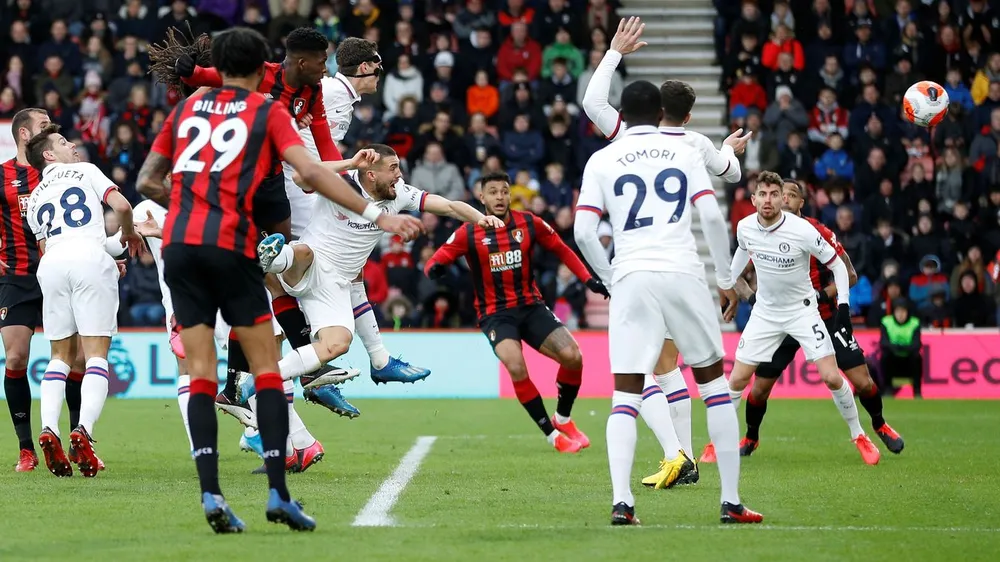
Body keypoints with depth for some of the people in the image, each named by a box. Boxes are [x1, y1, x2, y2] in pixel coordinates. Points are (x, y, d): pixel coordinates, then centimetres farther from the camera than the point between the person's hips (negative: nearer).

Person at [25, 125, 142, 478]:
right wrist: (129, 235, 24)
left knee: (60, 355, 13)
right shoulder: (85, 171, 17)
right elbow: (121, 206, 3)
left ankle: (49, 429, -7)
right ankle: (83, 430, -23)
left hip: (50, 264, 4)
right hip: (89, 256, -4)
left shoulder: (34, 199, 29)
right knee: (96, 353, -4)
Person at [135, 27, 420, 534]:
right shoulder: (268, 112, 7)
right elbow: (310, 173, -7)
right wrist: (376, 214, -7)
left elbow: (147, 182, 21)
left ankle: (210, 493, -9)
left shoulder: (187, 108, 18)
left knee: (200, 373, 4)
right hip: (231, 246, -3)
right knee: (266, 367, 3)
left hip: (179, 245, 4)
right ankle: (277, 492, -5)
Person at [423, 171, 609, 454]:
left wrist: (589, 279, 0)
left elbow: (562, 250, 10)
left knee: (572, 356, -15)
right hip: (495, 313, -3)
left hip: (531, 306, 3)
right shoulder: (468, 234, -7)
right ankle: (552, 434, -9)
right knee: (516, 368, -28)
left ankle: (563, 420, 13)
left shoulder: (529, 224, -1)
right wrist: (435, 269, -32)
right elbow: (434, 263, -7)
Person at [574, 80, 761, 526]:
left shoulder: (602, 160, 8)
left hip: (632, 278, 0)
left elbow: (583, 232, 1)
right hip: (683, 273, 0)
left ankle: (620, 501, -15)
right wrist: (726, 279, 8)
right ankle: (731, 501, 9)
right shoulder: (685, 153, 9)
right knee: (714, 382, 11)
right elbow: (712, 216, -1)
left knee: (626, 393, 1)